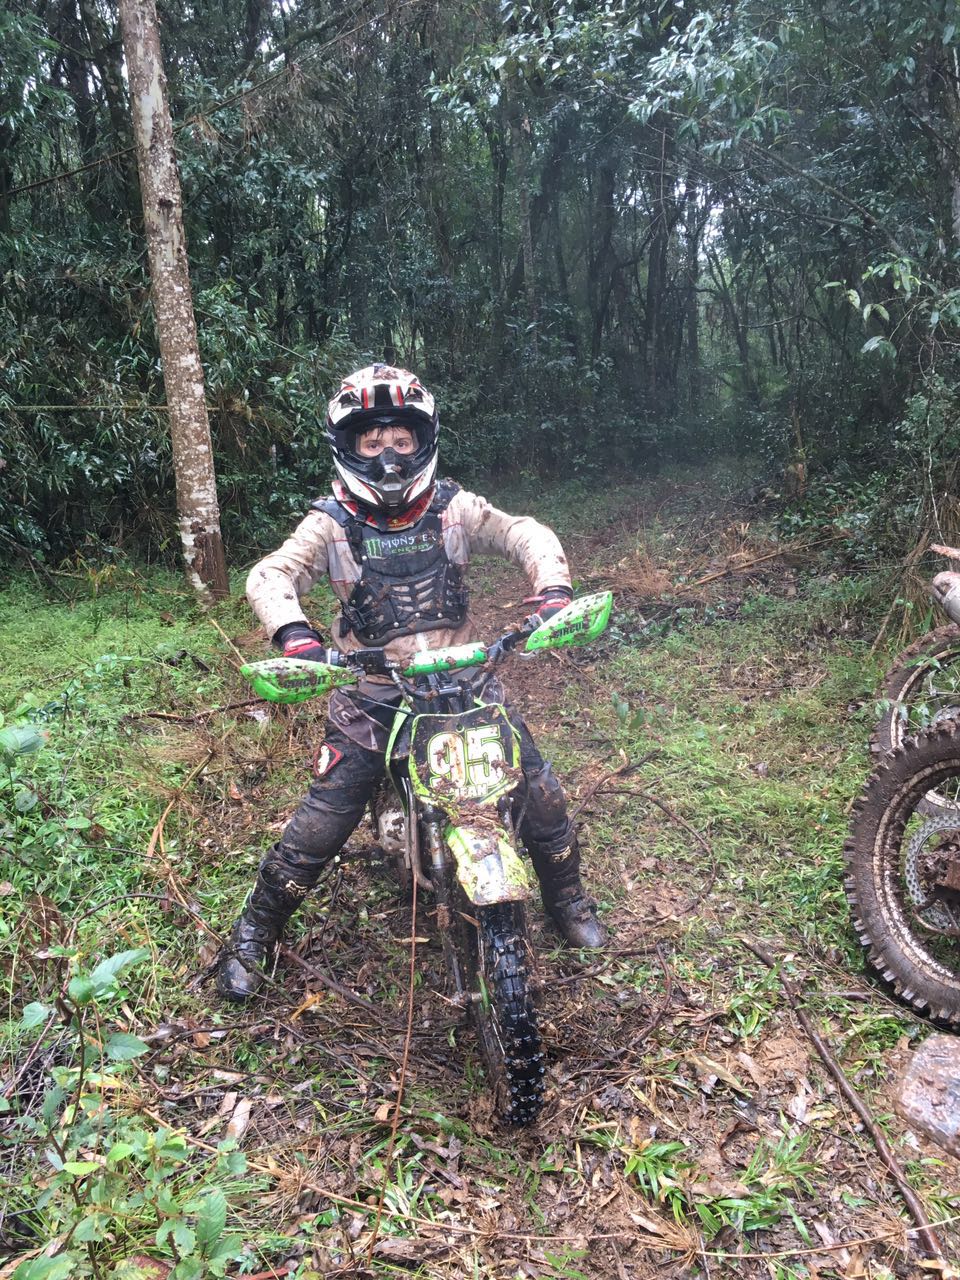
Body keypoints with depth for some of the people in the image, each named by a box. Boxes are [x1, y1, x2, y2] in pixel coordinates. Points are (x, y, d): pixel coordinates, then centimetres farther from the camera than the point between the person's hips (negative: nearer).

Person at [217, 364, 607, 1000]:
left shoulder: (452, 507, 1)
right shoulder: (332, 522, -4)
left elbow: (528, 534, -6)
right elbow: (271, 575, -16)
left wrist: (552, 590, -26)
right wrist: (295, 635, -37)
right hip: (372, 690, -2)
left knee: (537, 785, -2)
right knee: (326, 814, -7)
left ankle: (567, 898, 25)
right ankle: (255, 932, 16)